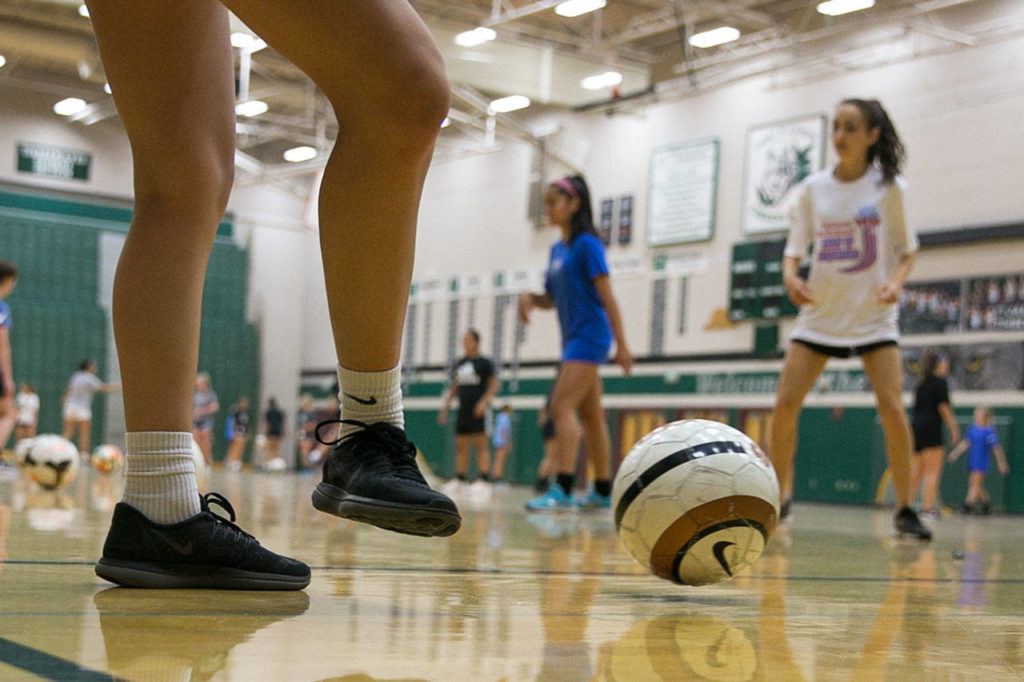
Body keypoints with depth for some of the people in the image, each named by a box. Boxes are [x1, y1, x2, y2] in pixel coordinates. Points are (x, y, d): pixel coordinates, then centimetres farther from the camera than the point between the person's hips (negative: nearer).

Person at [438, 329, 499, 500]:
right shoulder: (458, 364, 16)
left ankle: (484, 480, -12)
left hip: (478, 411, -6)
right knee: (461, 446, 6)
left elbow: (494, 385, -6)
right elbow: (453, 388, 21)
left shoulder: (484, 362, -2)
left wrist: (484, 402, -18)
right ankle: (459, 479, 10)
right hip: (463, 410, 6)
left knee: (480, 445, -9)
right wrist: (445, 407, 14)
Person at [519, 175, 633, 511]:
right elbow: (551, 299, 19)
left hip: (589, 337, -9)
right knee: (591, 416, 11)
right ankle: (603, 491, 17)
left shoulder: (586, 244, -10)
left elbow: (607, 297, -13)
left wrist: (622, 344, -16)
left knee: (562, 406, -19)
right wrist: (529, 298, -4)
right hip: (572, 340, 9)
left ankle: (562, 488, -25)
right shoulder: (557, 249, 15)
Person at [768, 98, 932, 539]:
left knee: (891, 408, -14)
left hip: (872, 316, -2)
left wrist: (896, 282, -18)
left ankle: (905, 508, 0)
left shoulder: (888, 187, -3)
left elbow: (907, 249, 2)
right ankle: (779, 497, 11)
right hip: (820, 313, 2)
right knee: (784, 405, -6)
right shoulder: (812, 189, 2)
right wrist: (790, 273, -20)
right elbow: (796, 244, 2)